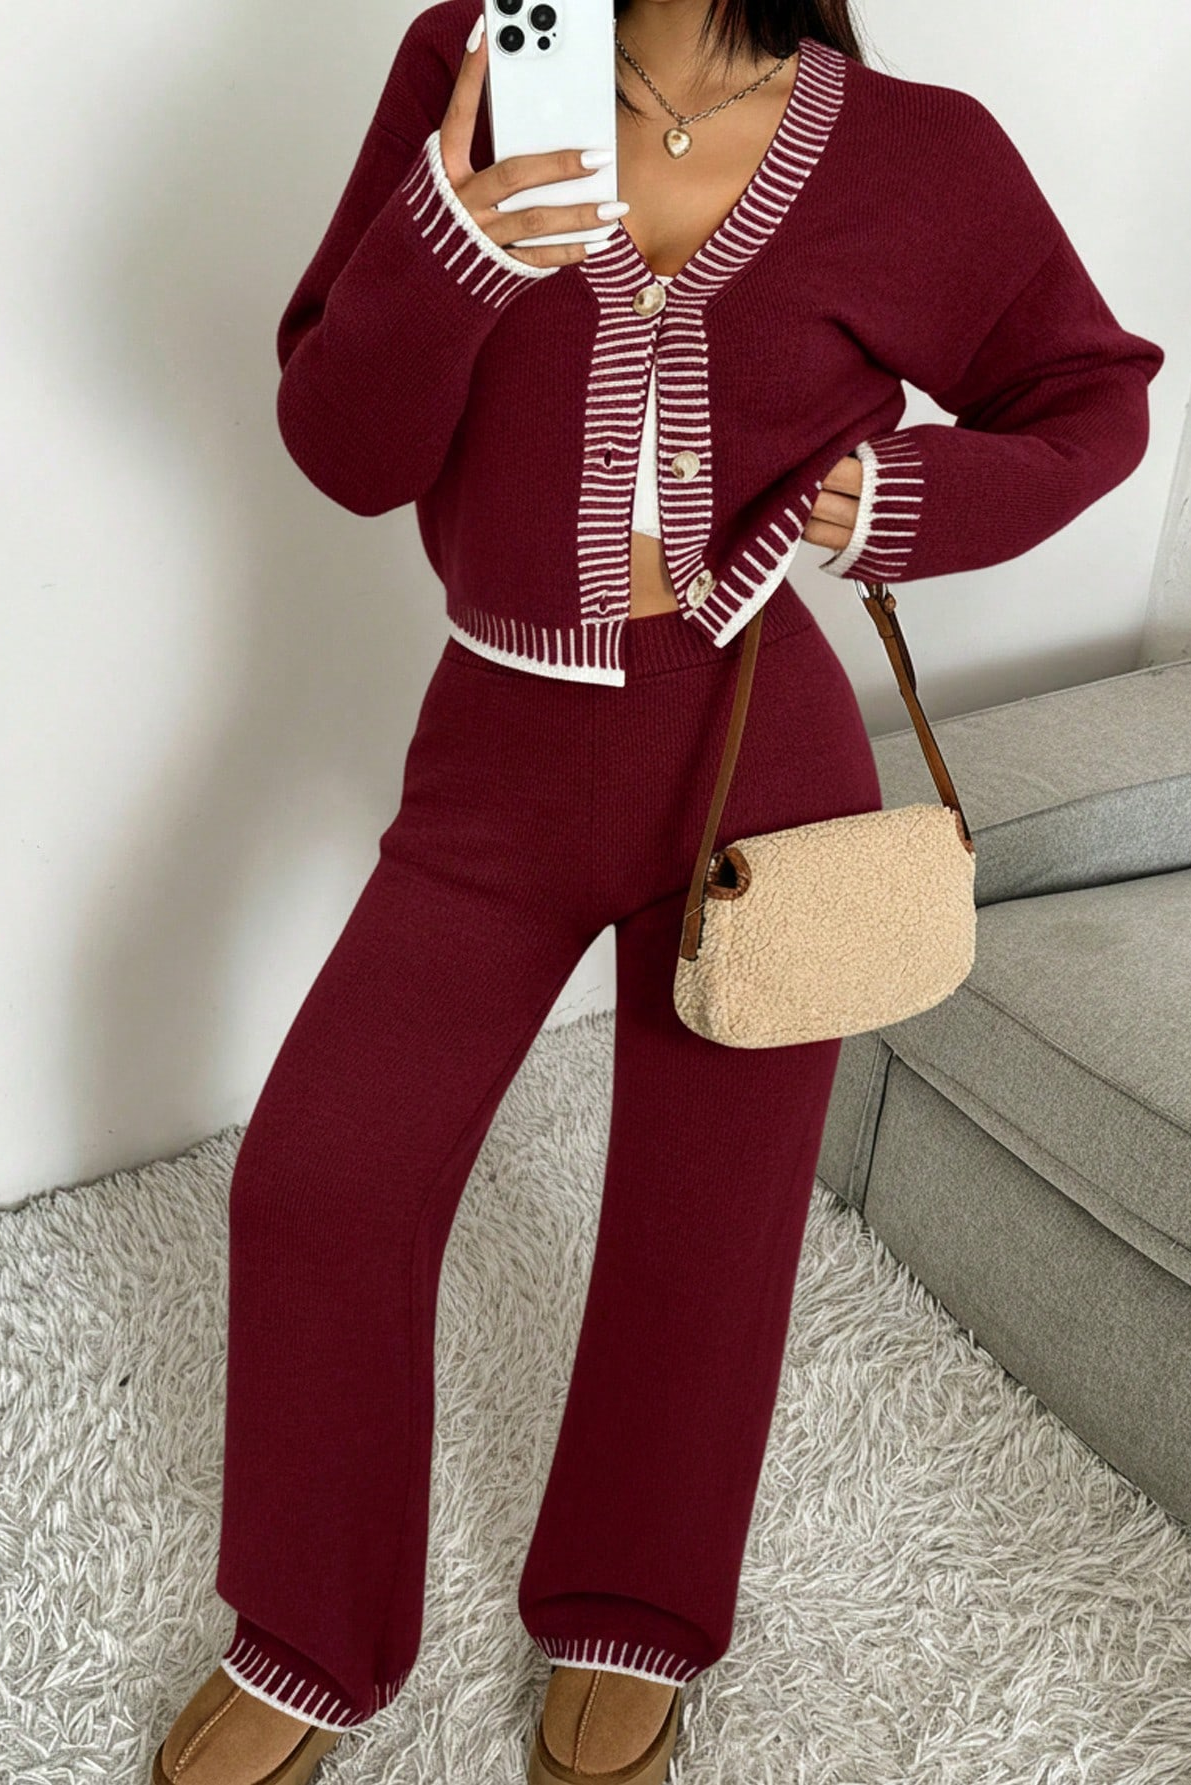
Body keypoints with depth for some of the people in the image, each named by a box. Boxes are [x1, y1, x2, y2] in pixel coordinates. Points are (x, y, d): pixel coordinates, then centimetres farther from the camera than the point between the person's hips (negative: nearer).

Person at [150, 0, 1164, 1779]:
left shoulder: (922, 156, -6)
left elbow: (1088, 396, 9)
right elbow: (344, 449, -6)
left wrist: (919, 490, -12)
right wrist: (451, 241, -25)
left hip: (751, 754, 0)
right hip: (502, 746, 1)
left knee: (708, 1215, 10)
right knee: (317, 1175, -1)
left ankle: (633, 1628, 39)